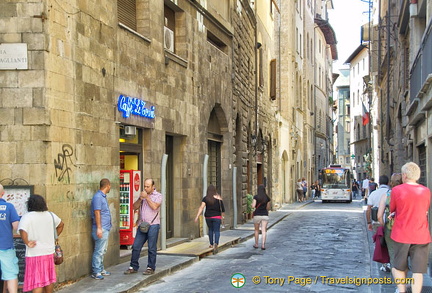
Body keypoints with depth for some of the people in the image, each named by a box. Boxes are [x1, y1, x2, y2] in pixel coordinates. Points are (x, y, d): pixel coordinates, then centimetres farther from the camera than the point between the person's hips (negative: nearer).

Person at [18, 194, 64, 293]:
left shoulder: (27, 217, -13)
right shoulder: (50, 215, 6)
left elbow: (23, 231, -30)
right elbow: (61, 225, 22)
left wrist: (27, 243, -16)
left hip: (34, 254, -5)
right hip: (49, 252, 5)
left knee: (37, 282, -2)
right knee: (49, 279, 19)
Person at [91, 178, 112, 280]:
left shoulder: (103, 196, 15)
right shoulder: (98, 197, -15)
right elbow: (97, 213, -20)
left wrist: (109, 224, 25)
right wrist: (99, 228, -23)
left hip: (106, 228, 10)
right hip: (101, 229, -10)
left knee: (102, 251, 15)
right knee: (99, 251, -6)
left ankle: (101, 269, 23)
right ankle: (95, 272, -2)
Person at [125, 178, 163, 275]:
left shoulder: (158, 196, 1)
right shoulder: (142, 195, 16)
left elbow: (154, 207, -17)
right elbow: (135, 207, 10)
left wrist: (147, 197, -12)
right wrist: (140, 199, -5)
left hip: (153, 225, -5)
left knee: (152, 248, 0)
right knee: (136, 246, 3)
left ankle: (151, 268, 8)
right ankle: (133, 267, 12)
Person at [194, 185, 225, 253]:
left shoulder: (205, 198, -3)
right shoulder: (218, 198, -4)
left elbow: (201, 207, -14)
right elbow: (222, 209, -2)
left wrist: (197, 216, -18)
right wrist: (222, 216, 15)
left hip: (208, 217, 2)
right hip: (217, 217, -2)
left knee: (210, 230, 22)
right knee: (217, 231, -3)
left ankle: (211, 244, 28)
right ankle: (216, 244, -27)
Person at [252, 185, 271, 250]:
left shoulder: (256, 197, -8)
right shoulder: (267, 197, 2)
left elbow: (253, 206, -15)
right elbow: (268, 208, 10)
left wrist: (252, 204, 7)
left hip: (257, 215, -1)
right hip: (265, 215, 1)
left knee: (256, 230, 16)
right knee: (264, 231, -1)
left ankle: (256, 244, 24)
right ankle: (263, 244, -14)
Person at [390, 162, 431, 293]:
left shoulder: (397, 190, -9)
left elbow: (392, 210, 3)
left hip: (401, 234, -1)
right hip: (421, 236, 1)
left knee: (400, 268, 16)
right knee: (418, 271, 3)